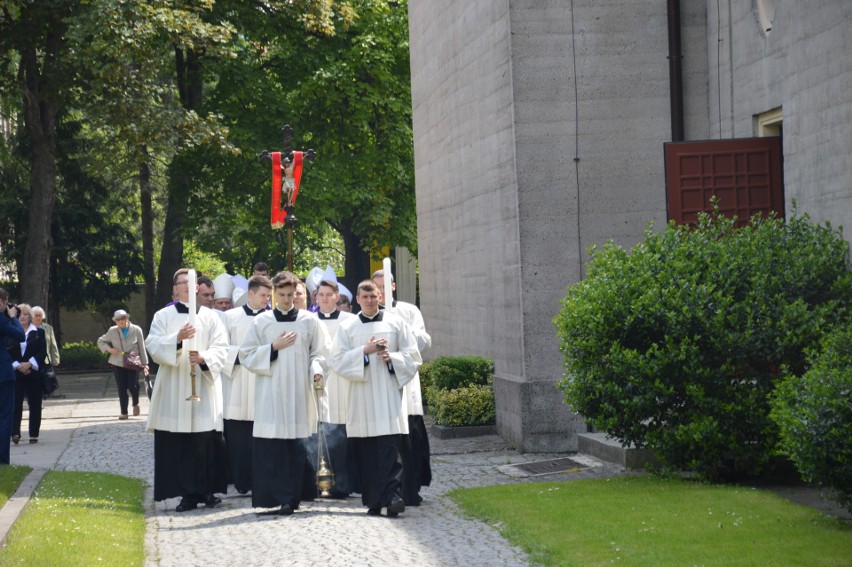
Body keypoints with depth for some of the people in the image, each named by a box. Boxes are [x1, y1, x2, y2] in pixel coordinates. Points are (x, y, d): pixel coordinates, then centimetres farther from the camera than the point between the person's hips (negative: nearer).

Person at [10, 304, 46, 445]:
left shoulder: (39, 332, 6)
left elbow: (43, 351, -2)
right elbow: (8, 353, 1)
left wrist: (29, 364, -14)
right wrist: (17, 365, -13)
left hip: (34, 373, 1)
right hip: (16, 374, 0)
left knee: (35, 405, 3)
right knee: (16, 403, -8)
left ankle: (34, 434, 9)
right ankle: (15, 433, -11)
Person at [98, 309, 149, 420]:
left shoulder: (136, 330, 0)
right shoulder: (112, 331, 3)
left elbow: (142, 348, 3)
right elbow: (101, 341, 16)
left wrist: (145, 364, 1)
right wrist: (109, 349, -3)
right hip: (118, 364, 1)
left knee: (132, 385, -10)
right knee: (121, 388, -1)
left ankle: (135, 404, 21)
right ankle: (124, 412, 8)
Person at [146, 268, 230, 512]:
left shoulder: (210, 317, 10)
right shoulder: (163, 316, 8)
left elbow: (221, 348, 1)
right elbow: (153, 346, -5)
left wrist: (203, 357, -19)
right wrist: (178, 338, -22)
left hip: (204, 388, 0)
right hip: (174, 390, 0)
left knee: (207, 443, -3)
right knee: (178, 445, -3)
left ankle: (207, 490, 7)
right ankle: (188, 493, 1)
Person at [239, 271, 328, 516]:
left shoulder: (309, 321, 8)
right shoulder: (261, 322, 9)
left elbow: (320, 353, 9)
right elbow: (246, 356, 6)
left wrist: (317, 369, -11)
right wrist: (273, 347, -5)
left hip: (299, 394, 0)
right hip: (270, 396, 0)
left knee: (297, 448, -2)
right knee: (271, 450, -6)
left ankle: (291, 499, 5)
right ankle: (277, 498, -2)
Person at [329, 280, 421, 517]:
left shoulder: (395, 322, 10)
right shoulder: (347, 327, 10)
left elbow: (412, 356, 10)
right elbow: (337, 360, 1)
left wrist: (392, 357, -8)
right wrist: (365, 351, -11)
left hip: (389, 394, -1)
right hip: (361, 397, 1)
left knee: (390, 447, -12)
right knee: (366, 451, 0)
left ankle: (392, 494, -16)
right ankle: (374, 501, 7)